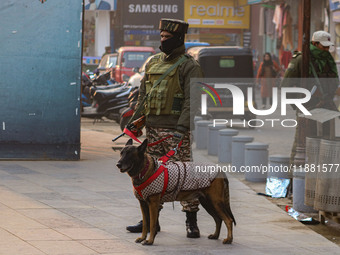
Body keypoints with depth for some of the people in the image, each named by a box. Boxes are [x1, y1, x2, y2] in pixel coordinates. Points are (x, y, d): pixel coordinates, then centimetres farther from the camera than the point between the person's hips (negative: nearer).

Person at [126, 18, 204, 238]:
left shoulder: (189, 66, -5)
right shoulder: (153, 63, 16)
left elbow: (192, 100, -13)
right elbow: (143, 94, 21)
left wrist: (182, 127, -22)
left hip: (176, 130, -7)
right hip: (153, 127, 7)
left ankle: (192, 222, 0)